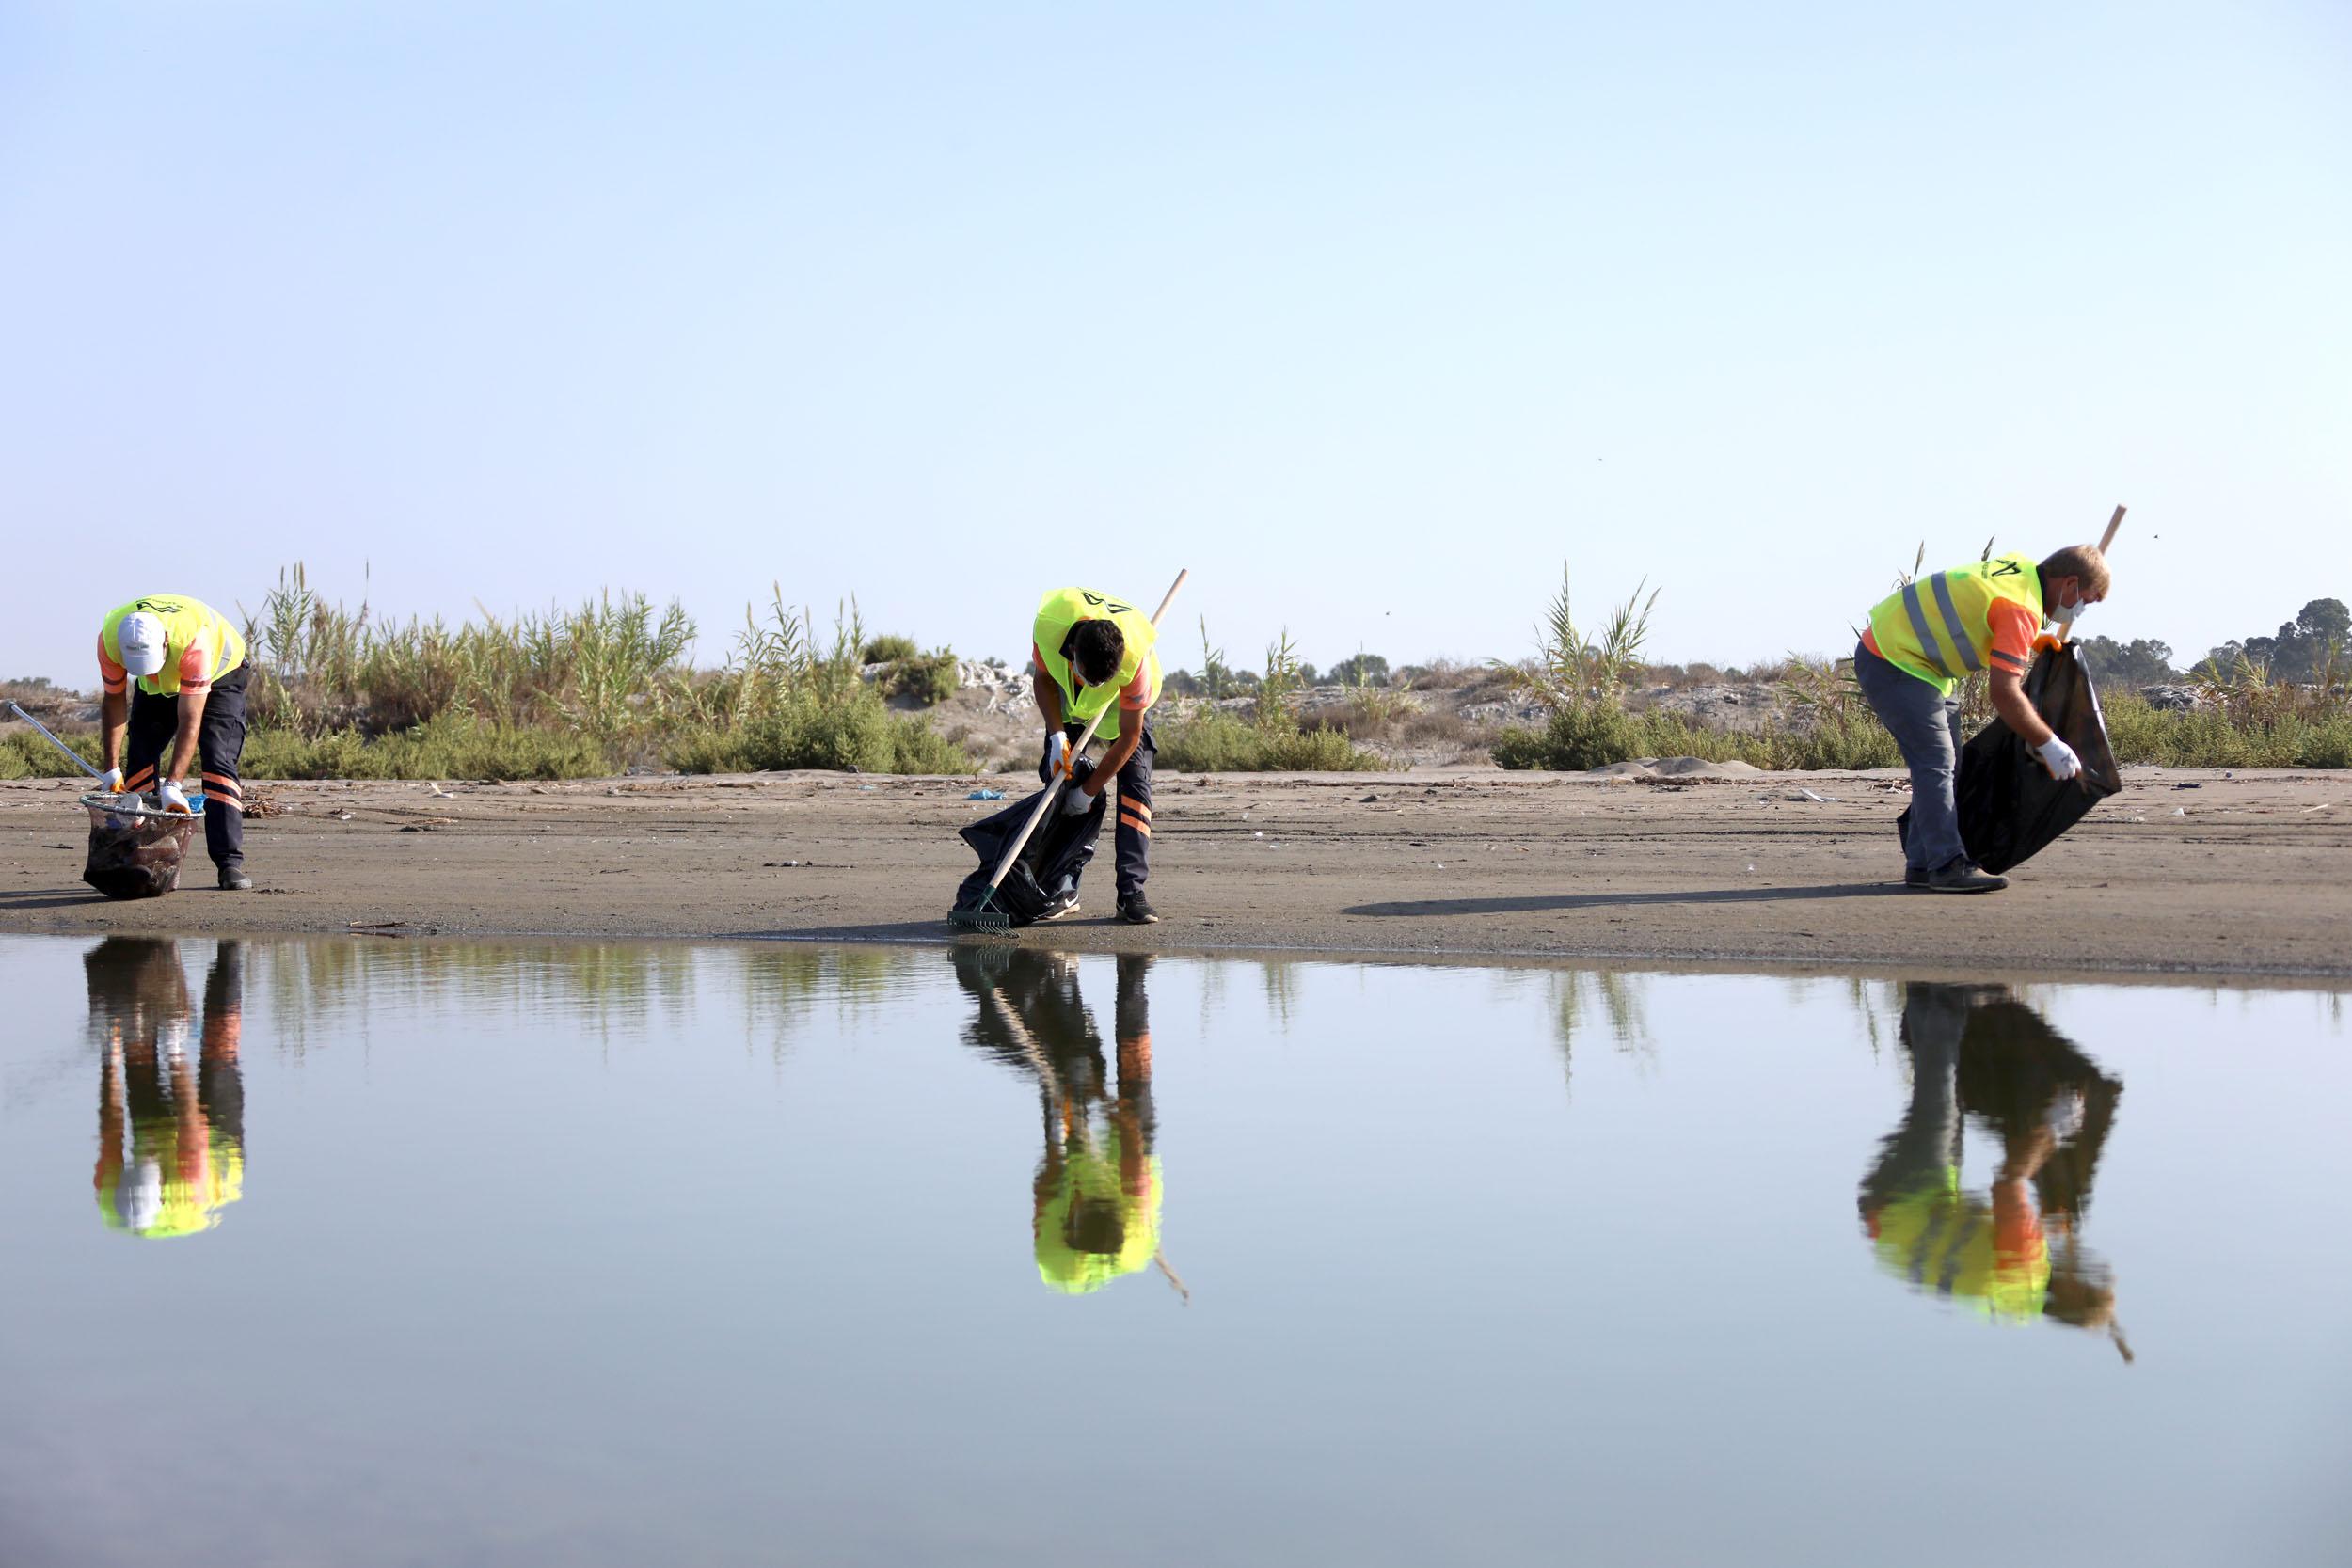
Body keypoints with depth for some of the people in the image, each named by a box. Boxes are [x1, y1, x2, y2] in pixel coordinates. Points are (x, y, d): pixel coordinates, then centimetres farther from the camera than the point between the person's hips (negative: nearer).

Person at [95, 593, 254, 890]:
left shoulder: (194, 641, -44)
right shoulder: (110, 639, -31)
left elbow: (190, 721, -42)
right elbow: (114, 701, -15)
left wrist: (172, 785, -47)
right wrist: (111, 768, -18)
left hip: (218, 675, -4)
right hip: (156, 687, 4)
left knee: (218, 762, -18)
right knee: (140, 760, -7)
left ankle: (230, 863, -19)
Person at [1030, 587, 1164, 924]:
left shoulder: (1136, 659, -42)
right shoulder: (1049, 625, -38)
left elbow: (1128, 737, -29)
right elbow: (1043, 679, -13)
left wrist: (1089, 791, -22)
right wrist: (1057, 736, -24)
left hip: (1127, 697, -2)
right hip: (1067, 694, 3)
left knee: (1135, 779, -16)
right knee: (1058, 777, -6)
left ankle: (1132, 892, -17)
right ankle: (1064, 890, 0)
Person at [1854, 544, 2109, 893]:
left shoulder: (2021, 568, 5)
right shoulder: (2021, 608, -24)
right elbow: (2005, 694, -28)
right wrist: (2049, 745, -21)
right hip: (1892, 664, -11)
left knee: (1943, 762, 11)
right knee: (1936, 761, -15)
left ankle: (1922, 864, 13)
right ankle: (1947, 865, -17)